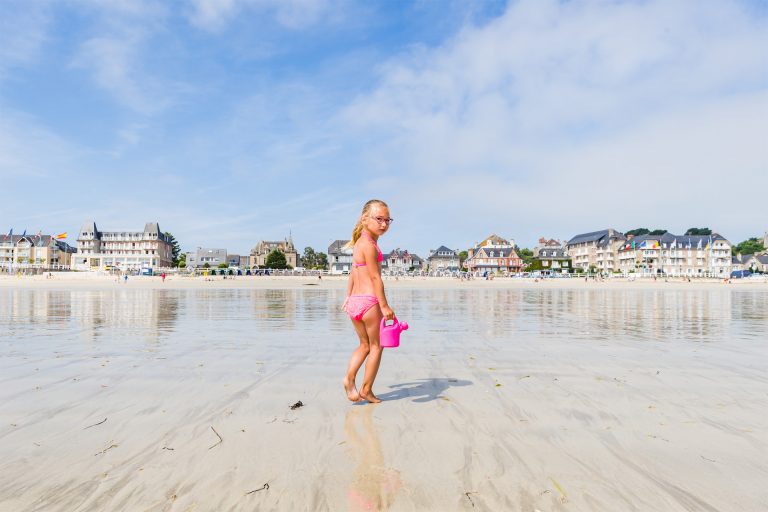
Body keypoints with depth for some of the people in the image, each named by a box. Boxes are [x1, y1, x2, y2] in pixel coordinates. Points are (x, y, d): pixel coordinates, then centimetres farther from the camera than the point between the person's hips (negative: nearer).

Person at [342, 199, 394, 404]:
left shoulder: (359, 243, 16)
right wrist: (385, 306, -16)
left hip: (354, 302, 9)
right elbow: (375, 277, -18)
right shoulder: (369, 245, -14)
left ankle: (349, 377, 4)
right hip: (369, 301, -9)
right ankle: (366, 389, 15)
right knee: (376, 346, 8)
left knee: (365, 345, 21)